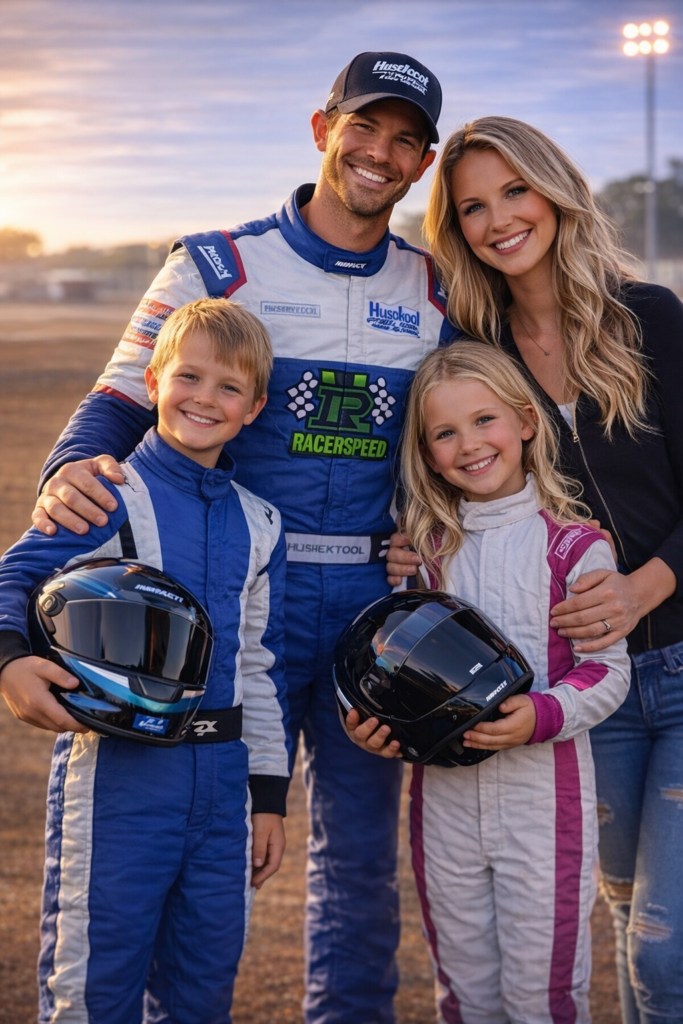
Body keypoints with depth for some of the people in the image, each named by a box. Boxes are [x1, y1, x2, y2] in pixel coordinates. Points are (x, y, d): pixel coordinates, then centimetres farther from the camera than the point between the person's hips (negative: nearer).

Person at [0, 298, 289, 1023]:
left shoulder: (259, 526, 11)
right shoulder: (107, 496, -5)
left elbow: (263, 665, 14)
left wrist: (269, 795, 14)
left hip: (221, 773, 5)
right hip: (116, 769, -5)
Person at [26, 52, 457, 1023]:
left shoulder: (437, 292, 10)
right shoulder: (217, 266, 0)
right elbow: (122, 400, -1)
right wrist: (72, 470, -22)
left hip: (375, 604, 3)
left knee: (362, 845, 12)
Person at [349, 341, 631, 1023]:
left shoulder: (575, 545, -7)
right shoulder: (430, 548, 7)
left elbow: (608, 671, -9)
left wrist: (542, 715, -25)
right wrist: (373, 720, -6)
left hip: (543, 790, -4)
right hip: (444, 791, 4)